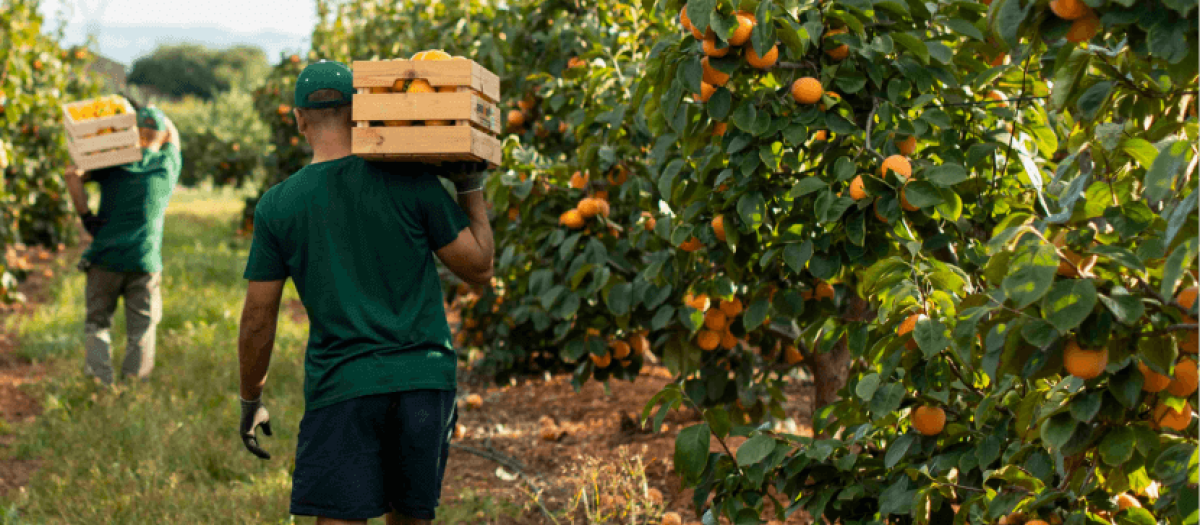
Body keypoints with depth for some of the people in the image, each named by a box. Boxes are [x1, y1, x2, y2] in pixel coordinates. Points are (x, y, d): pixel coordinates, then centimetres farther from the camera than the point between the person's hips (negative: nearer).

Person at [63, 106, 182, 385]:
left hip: (105, 258, 0)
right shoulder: (169, 164, 6)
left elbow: (73, 174, -5)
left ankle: (98, 372, -5)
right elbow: (173, 134, 26)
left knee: (97, 323, 11)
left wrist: (85, 216, 2)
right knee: (141, 332, 7)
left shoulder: (114, 162, 3)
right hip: (144, 262, 0)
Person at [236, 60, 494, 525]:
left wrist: (251, 402, 18)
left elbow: (257, 321, 5)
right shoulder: (411, 182, -1)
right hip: (425, 381, 2)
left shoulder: (277, 205, 1)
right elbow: (479, 267, 5)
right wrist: (471, 187, 14)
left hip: (341, 387, -1)